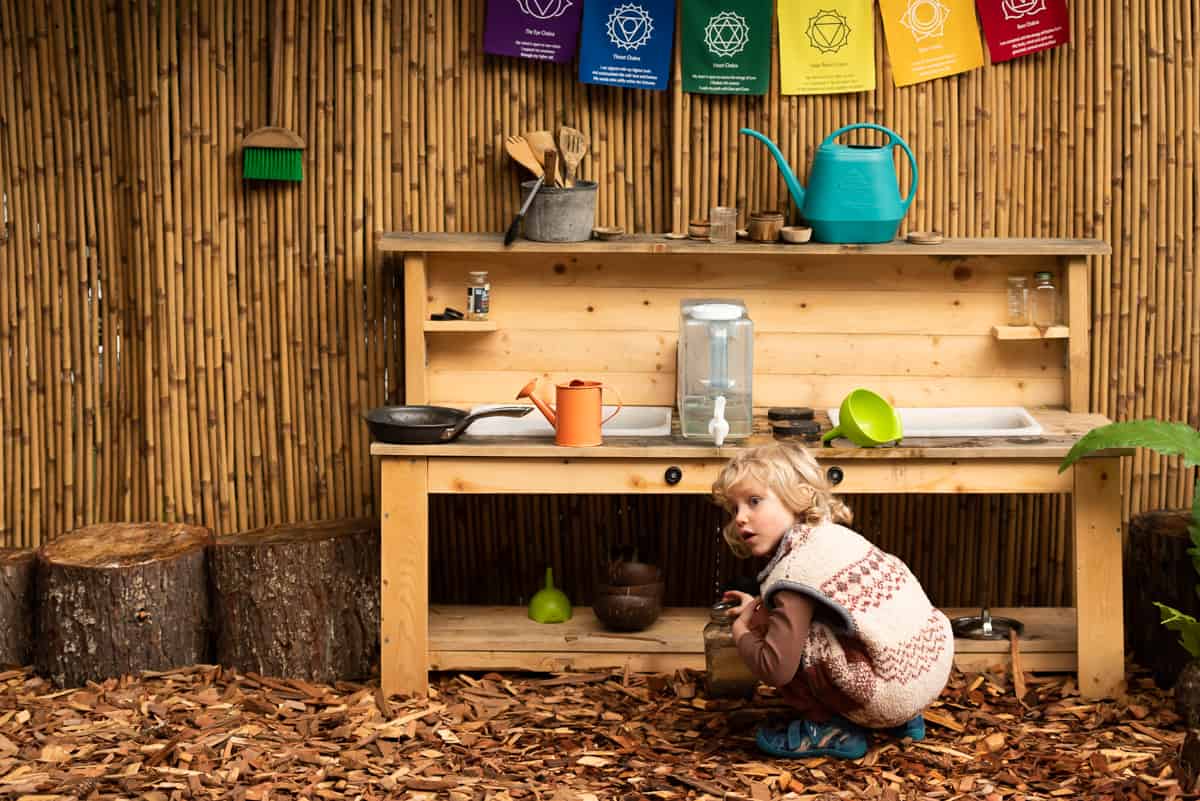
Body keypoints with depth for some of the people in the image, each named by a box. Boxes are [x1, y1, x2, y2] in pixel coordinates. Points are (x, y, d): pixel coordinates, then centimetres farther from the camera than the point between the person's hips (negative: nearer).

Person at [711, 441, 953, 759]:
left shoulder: (793, 573, -15)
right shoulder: (831, 534, 11)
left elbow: (776, 670, -18)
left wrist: (742, 632, 0)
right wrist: (761, 609, 22)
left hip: (892, 695, -9)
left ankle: (832, 729, 5)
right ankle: (904, 719, 24)